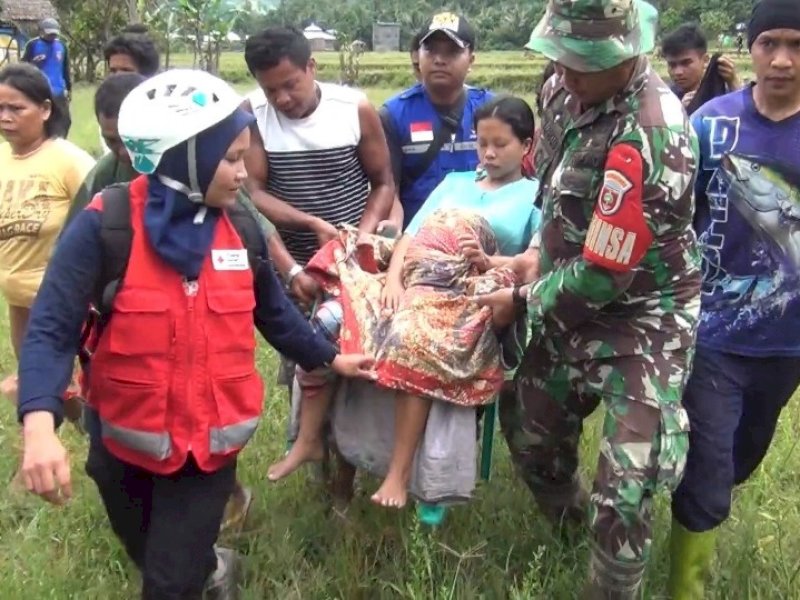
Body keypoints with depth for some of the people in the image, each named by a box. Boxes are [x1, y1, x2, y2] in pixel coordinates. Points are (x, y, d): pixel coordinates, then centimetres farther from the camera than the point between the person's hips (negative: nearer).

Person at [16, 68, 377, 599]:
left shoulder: (240, 227, -4)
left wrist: (329, 359, 16)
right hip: (125, 441, -1)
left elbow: (273, 312, 12)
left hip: (211, 444, 1)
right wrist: (40, 424, -36)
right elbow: (52, 329, -22)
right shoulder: (105, 225, -17)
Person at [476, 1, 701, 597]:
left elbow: (602, 275, -25)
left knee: (624, 494, -10)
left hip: (642, 319, -8)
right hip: (573, 305, 8)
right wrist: (535, 252, 7)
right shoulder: (565, 89, -4)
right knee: (527, 429, 20)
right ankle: (567, 526, 49)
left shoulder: (653, 138, -30)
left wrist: (522, 301, -12)